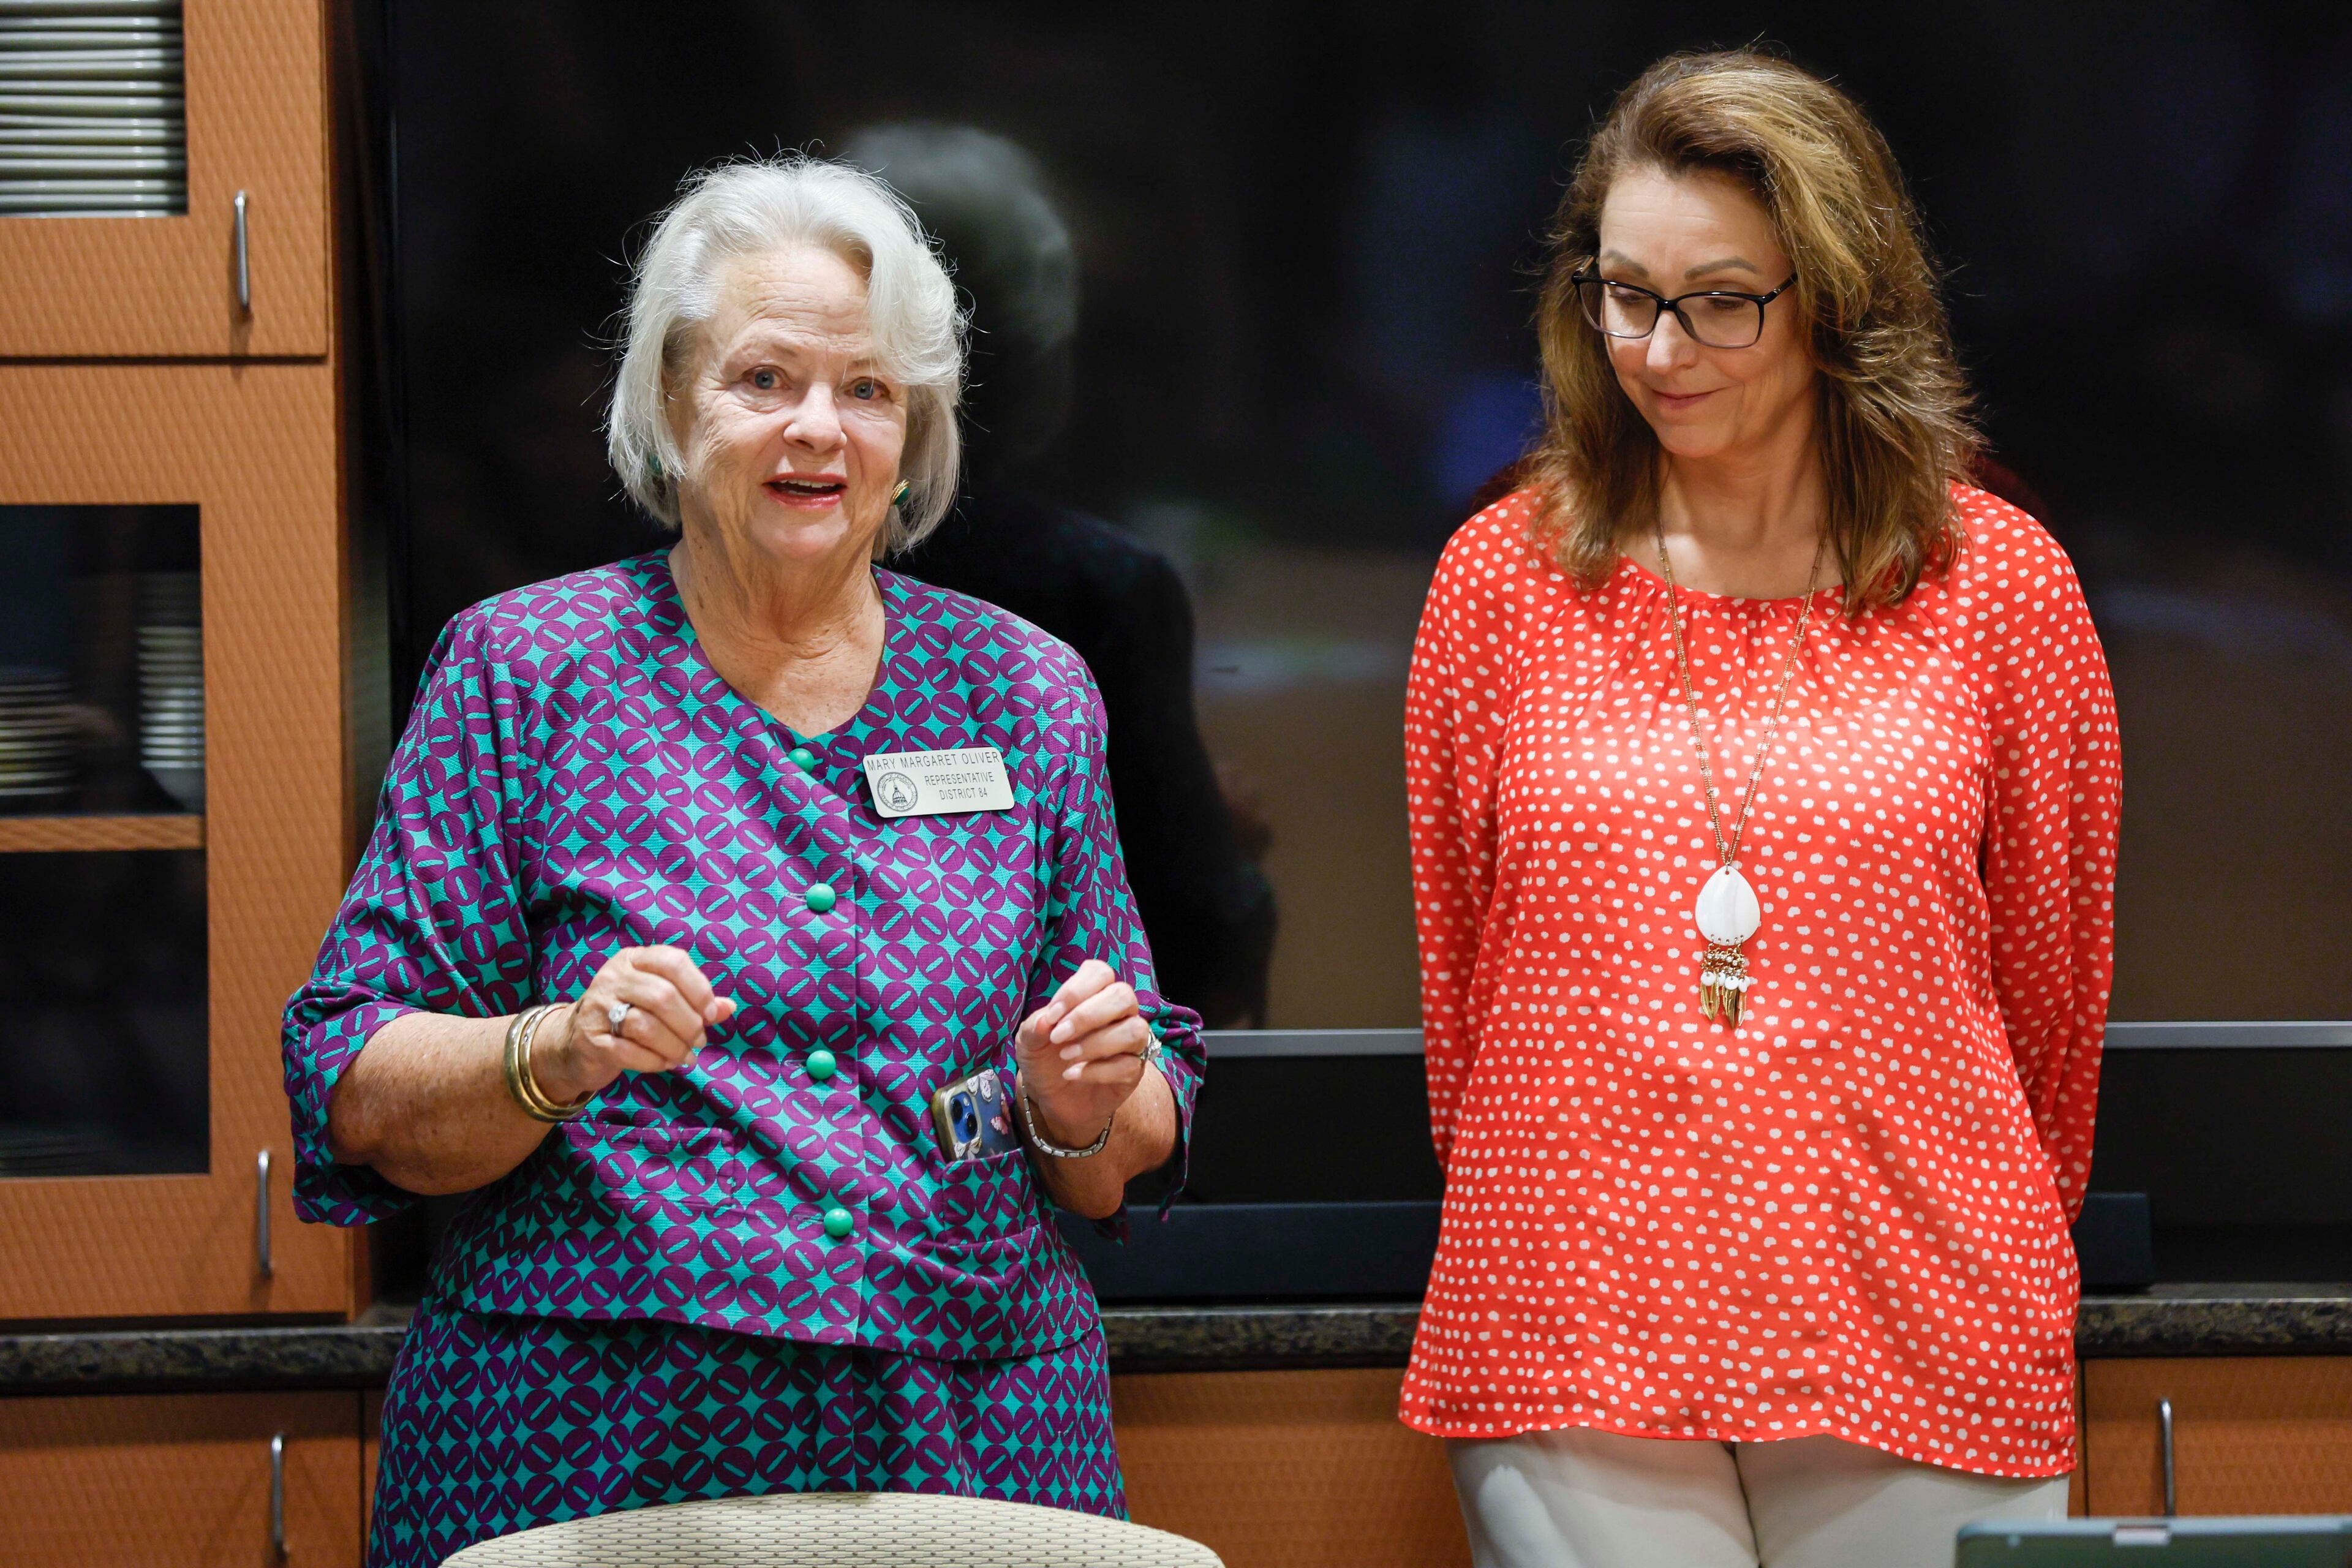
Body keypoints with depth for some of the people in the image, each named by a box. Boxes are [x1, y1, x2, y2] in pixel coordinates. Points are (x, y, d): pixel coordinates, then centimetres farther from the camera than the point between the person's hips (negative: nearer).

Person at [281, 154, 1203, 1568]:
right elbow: (358, 1103, -2)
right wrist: (560, 1056, -20)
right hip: (592, 1450, -2)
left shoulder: (1027, 693, 10)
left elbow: (1113, 1172, 14)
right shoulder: (526, 670, 2)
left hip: (973, 1449, 2)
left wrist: (1086, 1108, -8)